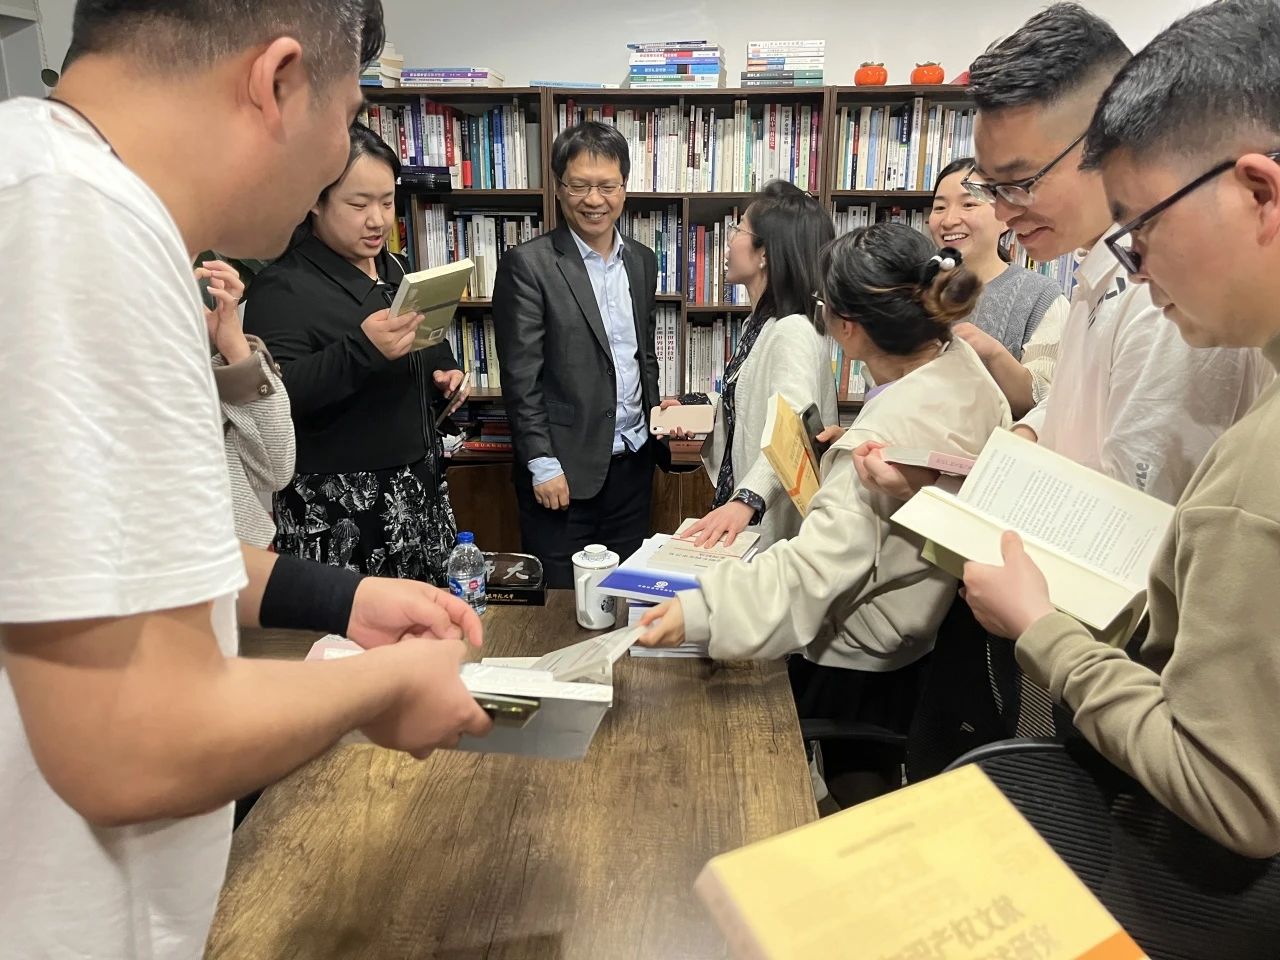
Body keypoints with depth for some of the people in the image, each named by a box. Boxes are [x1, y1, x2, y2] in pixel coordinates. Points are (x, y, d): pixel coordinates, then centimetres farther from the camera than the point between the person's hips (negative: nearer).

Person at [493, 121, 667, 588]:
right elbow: (521, 376, -12)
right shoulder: (528, 264, -10)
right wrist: (543, 466, -14)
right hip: (566, 466, -5)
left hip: (634, 461, 6)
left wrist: (656, 418, 10)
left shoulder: (642, 261, 9)